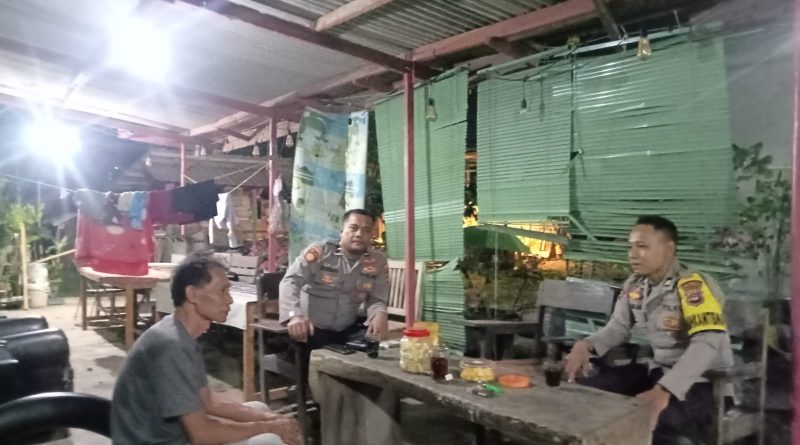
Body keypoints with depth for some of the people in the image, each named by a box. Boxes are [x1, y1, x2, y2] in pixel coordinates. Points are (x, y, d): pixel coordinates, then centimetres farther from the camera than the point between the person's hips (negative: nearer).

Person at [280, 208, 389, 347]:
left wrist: (380, 313, -24)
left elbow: (376, 299, 2)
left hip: (347, 330, 4)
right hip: (311, 328, -3)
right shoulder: (319, 251, -10)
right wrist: (294, 315, -37)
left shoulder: (378, 261, 1)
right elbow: (290, 281, -19)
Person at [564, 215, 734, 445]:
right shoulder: (634, 285, 3)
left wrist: (664, 391, -43)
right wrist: (586, 345, -10)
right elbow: (618, 327, 12)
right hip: (658, 372, 7)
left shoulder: (692, 286, -19)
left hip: (703, 384, -7)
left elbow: (708, 343, -32)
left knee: (646, 423, -34)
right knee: (587, 390, -5)